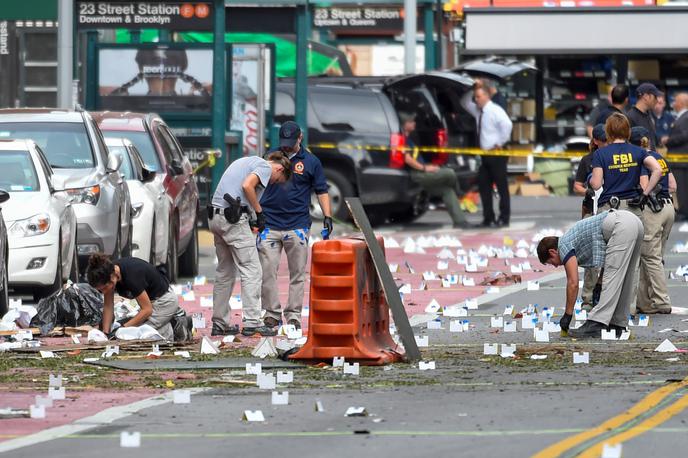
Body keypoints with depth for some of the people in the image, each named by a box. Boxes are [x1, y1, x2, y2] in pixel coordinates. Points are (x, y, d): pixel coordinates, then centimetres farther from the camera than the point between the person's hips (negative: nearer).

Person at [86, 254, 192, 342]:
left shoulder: (131, 276, -36)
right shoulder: (108, 272, -15)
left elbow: (147, 309, -27)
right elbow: (108, 306, -5)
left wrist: (124, 327, -29)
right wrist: (106, 332, -13)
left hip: (164, 300, -9)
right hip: (152, 300, 9)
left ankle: (174, 330, -3)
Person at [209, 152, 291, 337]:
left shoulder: (246, 162, 25)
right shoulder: (265, 167, -2)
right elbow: (247, 186, -19)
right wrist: (259, 212, -8)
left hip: (215, 217, 9)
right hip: (233, 219, -9)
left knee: (225, 272, 16)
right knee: (251, 271, -6)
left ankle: (219, 324, 17)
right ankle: (251, 323, -12)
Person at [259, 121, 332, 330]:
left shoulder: (311, 162, 6)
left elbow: (321, 191, 8)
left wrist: (327, 217, -4)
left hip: (297, 226, -1)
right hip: (269, 224, 1)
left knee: (297, 273, 2)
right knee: (267, 272, -4)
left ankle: (293, 315, 8)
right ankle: (272, 313, 3)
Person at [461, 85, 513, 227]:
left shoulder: (495, 110, -13)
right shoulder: (478, 110, 12)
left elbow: (507, 124, -28)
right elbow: (465, 103, 25)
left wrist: (500, 143, -21)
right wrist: (470, 90, 7)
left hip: (497, 153, -9)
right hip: (486, 154, 9)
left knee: (502, 186, -2)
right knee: (483, 185, 8)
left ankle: (504, 219, 1)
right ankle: (488, 218, 14)